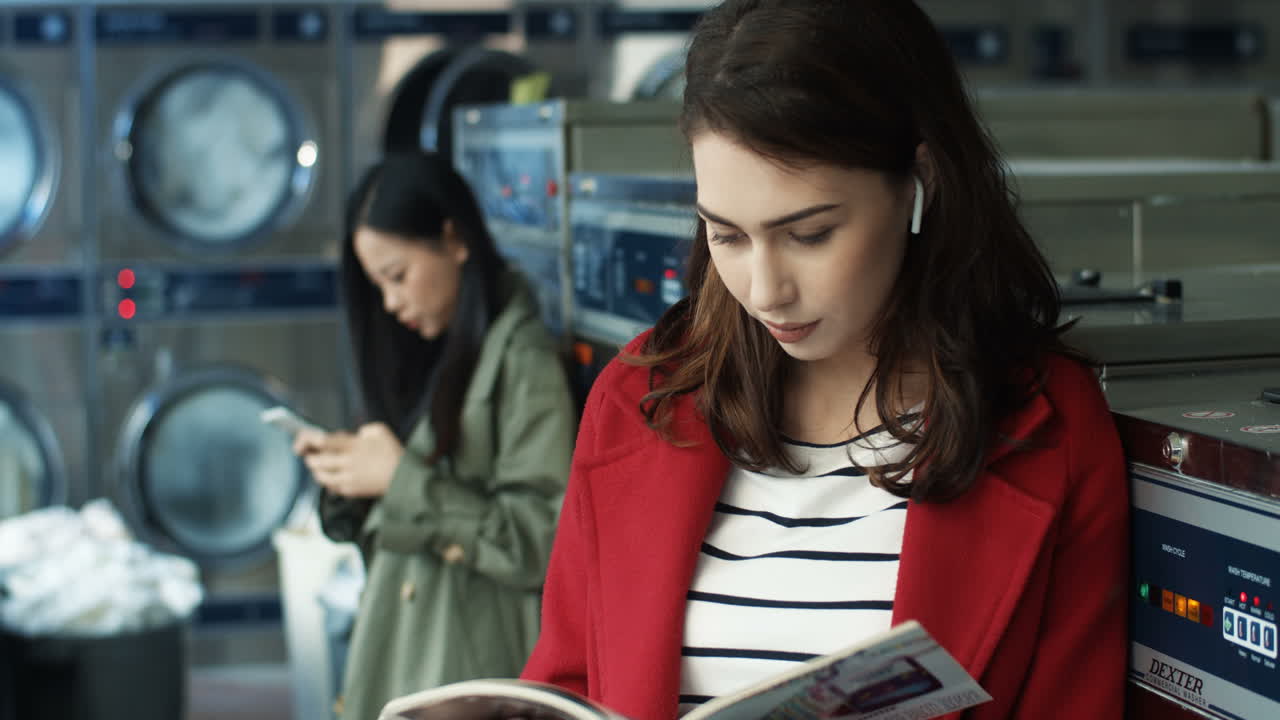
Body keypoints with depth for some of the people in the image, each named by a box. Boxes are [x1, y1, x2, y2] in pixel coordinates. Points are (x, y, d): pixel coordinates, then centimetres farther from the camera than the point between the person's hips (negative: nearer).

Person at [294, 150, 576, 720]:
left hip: (471, 664, -7)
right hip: (395, 651, 7)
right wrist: (351, 472, -2)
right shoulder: (431, 355, 12)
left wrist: (404, 481, -16)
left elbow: (538, 541, -17)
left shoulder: (522, 358, -11)